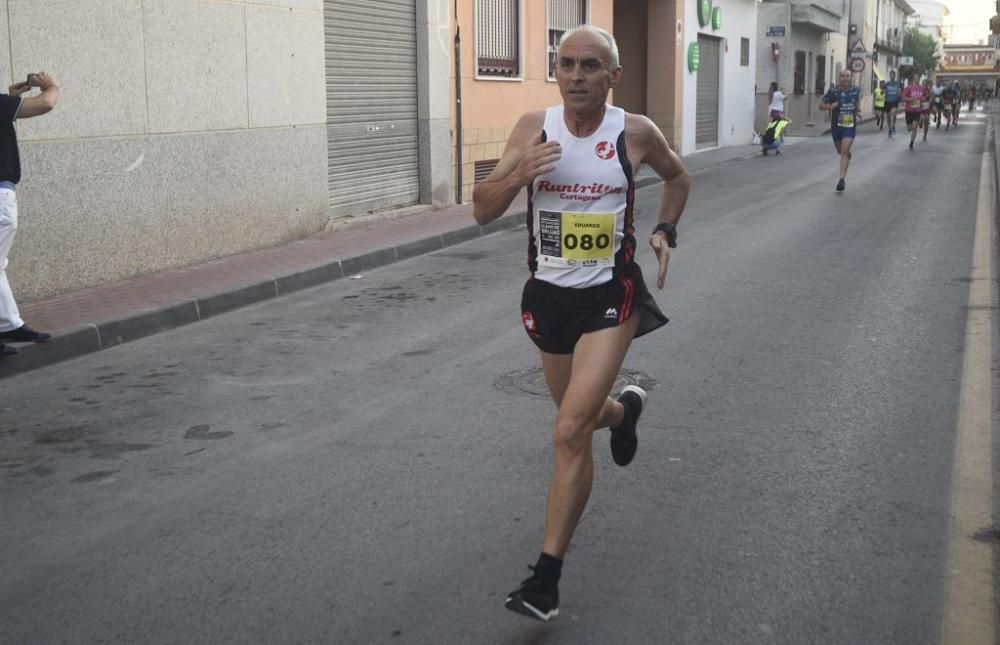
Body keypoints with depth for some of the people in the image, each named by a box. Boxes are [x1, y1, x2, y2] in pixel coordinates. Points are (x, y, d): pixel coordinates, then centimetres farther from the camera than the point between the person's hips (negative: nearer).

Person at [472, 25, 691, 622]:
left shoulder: (635, 133, -8)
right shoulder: (534, 127, -6)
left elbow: (679, 177, 14)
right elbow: (483, 212, -8)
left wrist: (665, 230, -2)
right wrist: (518, 174, -28)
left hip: (610, 296, -3)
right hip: (549, 294, 4)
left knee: (570, 433, -15)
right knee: (579, 420, 22)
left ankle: (547, 576, -4)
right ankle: (624, 408, 60)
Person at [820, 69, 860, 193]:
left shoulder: (856, 90, 0)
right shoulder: (833, 92, -9)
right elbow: (821, 106, -5)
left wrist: (858, 108, 12)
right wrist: (830, 106, -22)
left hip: (850, 126, -1)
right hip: (837, 126, 1)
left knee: (844, 152, -15)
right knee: (840, 151, 18)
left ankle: (842, 179, -16)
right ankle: (848, 156, 57)